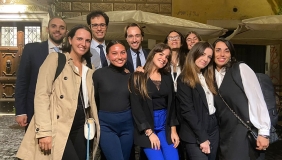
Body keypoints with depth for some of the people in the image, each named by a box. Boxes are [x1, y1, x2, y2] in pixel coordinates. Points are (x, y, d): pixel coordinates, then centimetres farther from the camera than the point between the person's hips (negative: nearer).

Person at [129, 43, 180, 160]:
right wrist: (149, 132, -13)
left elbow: (171, 104, 10)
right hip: (146, 128, -4)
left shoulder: (167, 77, 9)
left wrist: (173, 130, 2)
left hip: (165, 126, 4)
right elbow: (136, 106, -10)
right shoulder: (137, 77, -5)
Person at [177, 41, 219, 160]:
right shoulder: (184, 80, -10)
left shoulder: (207, 77, 12)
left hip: (213, 130, 7)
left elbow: (212, 103, 11)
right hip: (195, 135, -7)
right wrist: (202, 138, -17)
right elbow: (187, 111, -16)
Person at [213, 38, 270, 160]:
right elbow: (217, 107, 11)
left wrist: (263, 132, -14)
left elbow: (257, 99, -11)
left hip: (245, 133, -5)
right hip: (223, 134, 5)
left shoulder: (241, 69, -7)